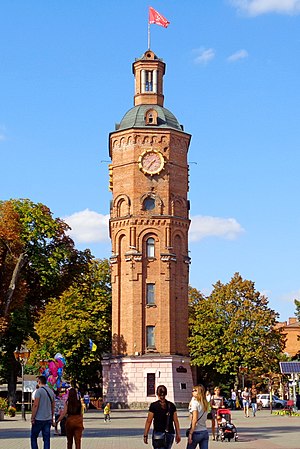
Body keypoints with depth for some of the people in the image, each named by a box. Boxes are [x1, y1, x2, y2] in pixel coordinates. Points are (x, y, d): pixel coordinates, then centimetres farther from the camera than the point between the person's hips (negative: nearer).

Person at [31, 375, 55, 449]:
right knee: (46, 438, 7)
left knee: (33, 437, 6)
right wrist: (52, 418, 21)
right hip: (48, 419, 6)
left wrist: (32, 418, -10)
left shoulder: (39, 391, -10)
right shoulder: (51, 391, 10)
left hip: (39, 419, -6)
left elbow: (35, 405, -15)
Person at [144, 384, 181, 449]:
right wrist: (178, 434, 12)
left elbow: (148, 421, -5)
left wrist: (145, 435, 0)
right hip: (170, 434, 4)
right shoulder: (172, 405, 3)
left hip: (158, 433, -4)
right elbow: (176, 421, 4)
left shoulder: (153, 406, -6)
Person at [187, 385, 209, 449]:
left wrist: (190, 434, -15)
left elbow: (194, 420, -17)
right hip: (205, 432, 6)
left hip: (196, 432, -6)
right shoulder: (205, 403, 9)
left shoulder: (195, 402, -11)